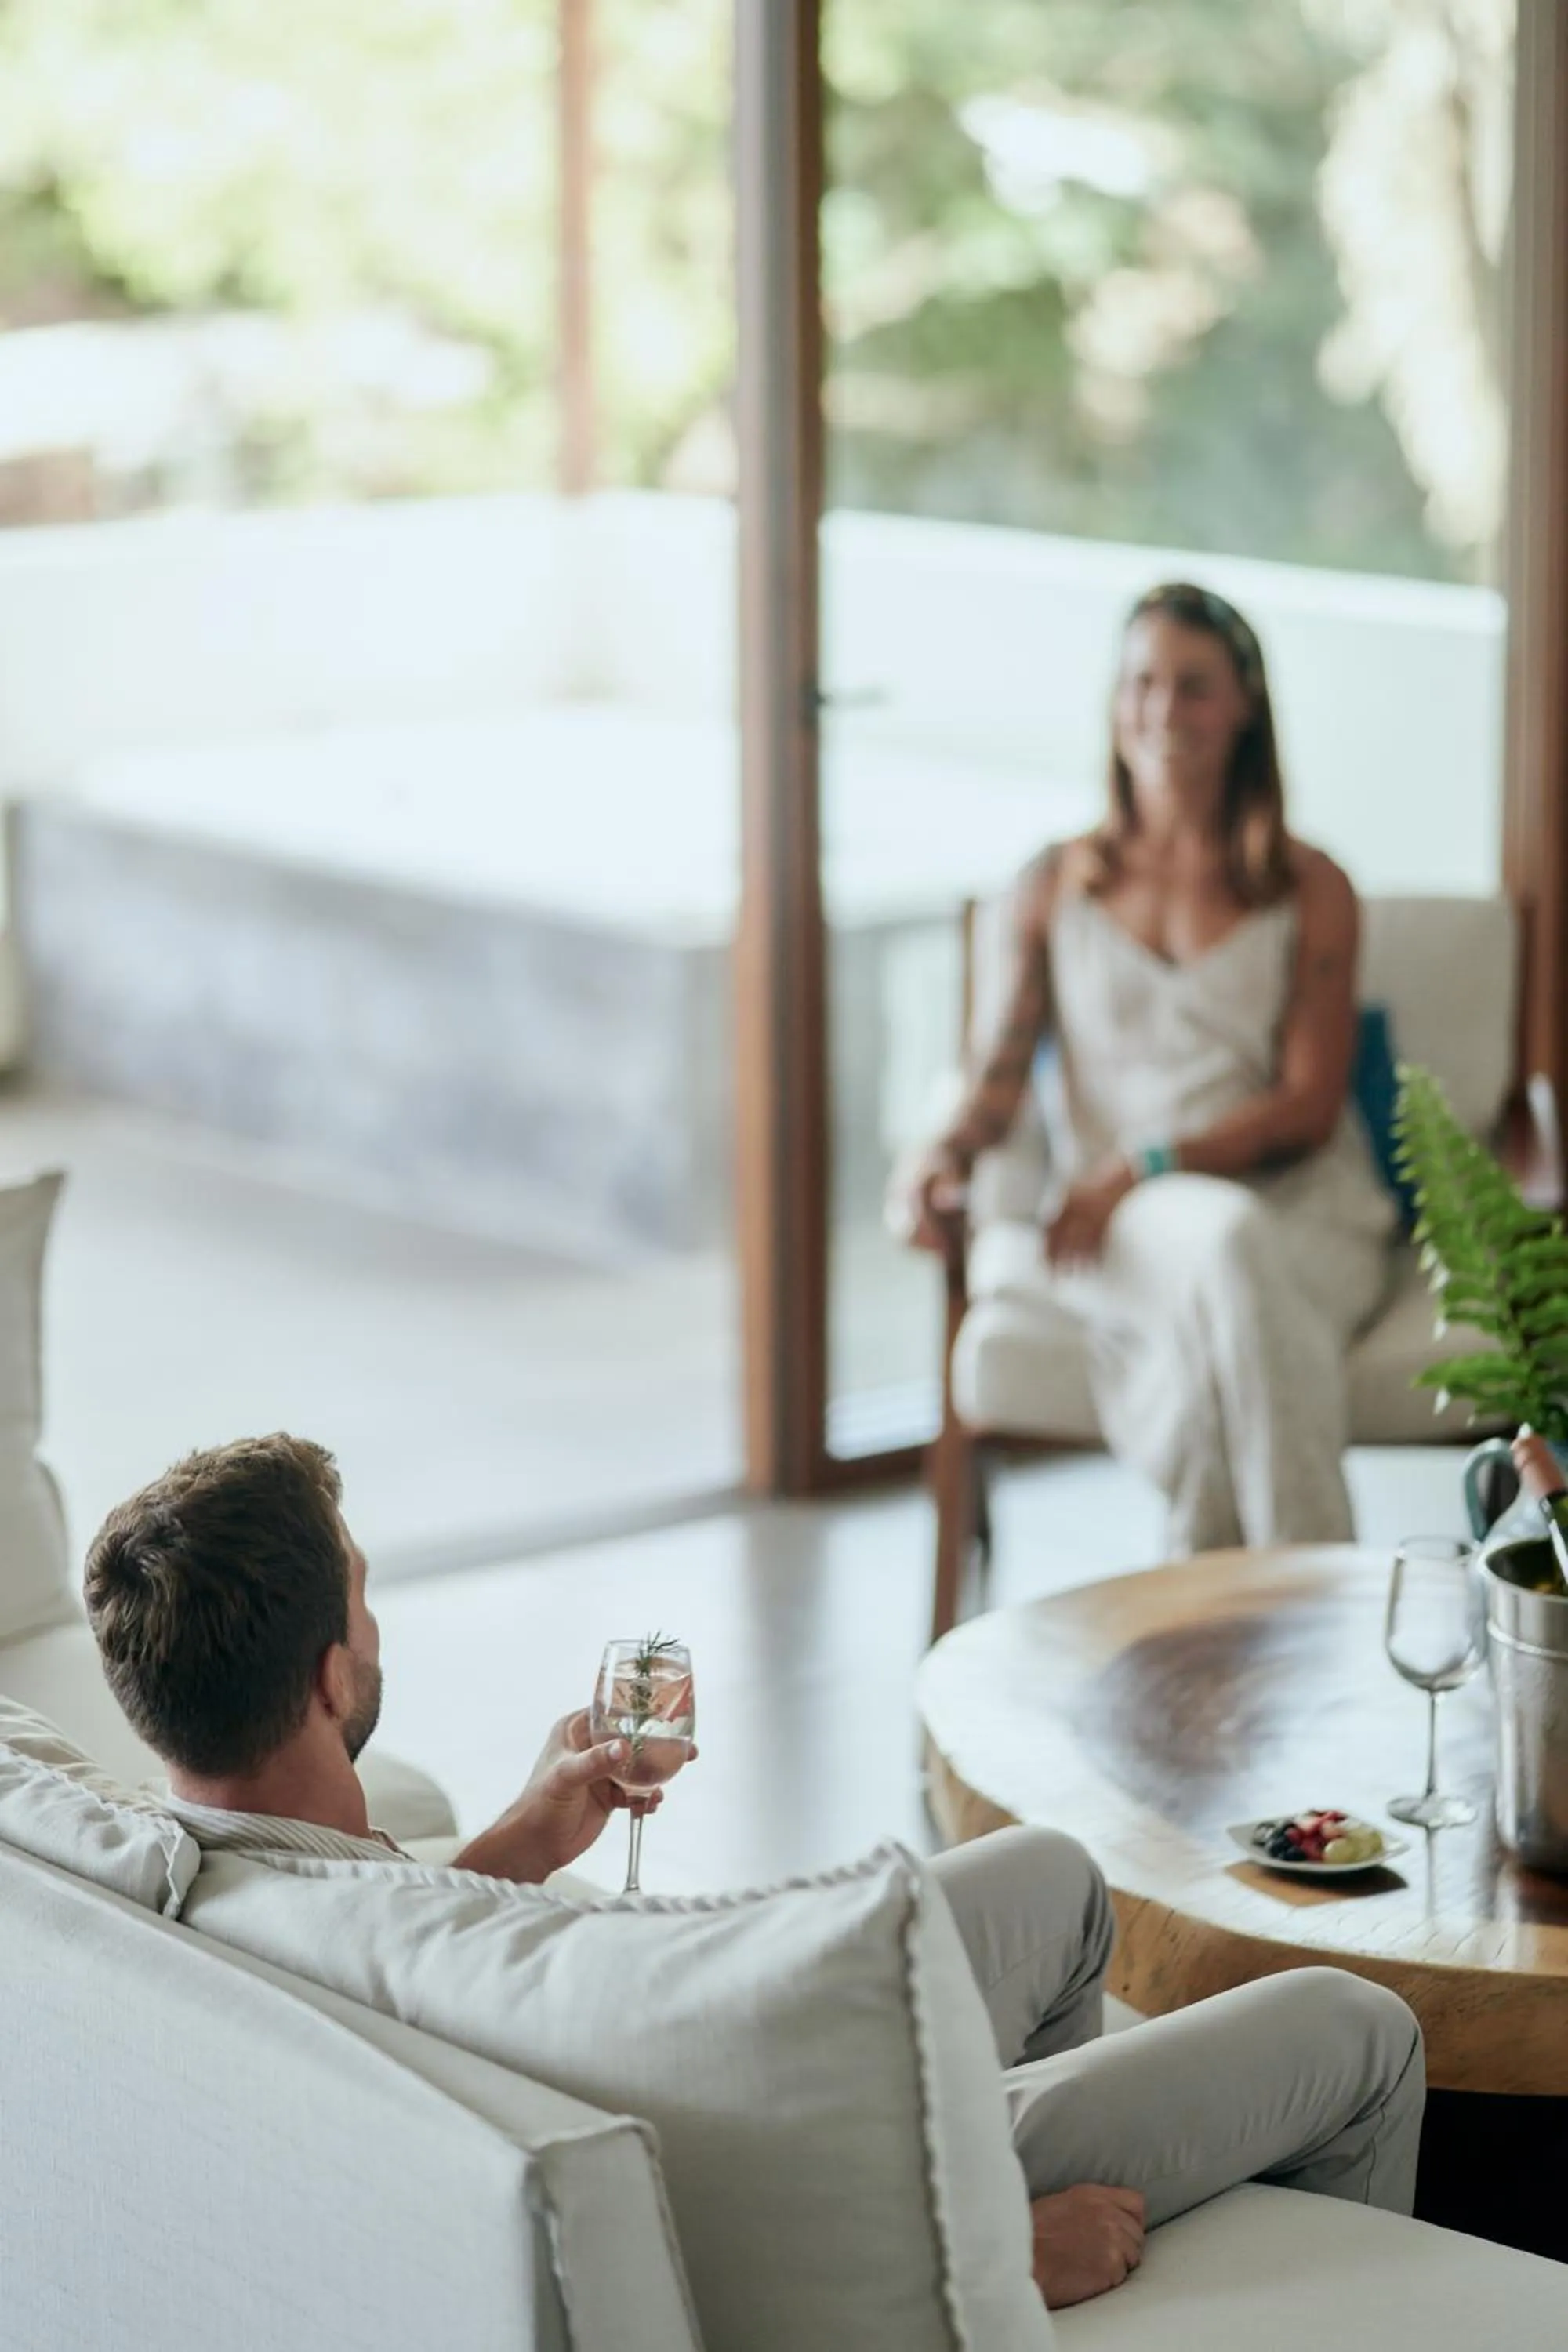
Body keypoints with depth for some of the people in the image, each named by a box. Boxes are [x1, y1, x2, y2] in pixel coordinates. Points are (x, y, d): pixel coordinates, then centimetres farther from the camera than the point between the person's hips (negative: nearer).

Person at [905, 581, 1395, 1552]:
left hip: (1302, 1215, 0)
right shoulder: (1061, 882, 18)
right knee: (1222, 1240, -38)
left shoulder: (1310, 889, 11)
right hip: (1122, 1225, 1)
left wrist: (1147, 1165, -14)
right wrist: (952, 1152, -15)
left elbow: (1309, 1106, 0)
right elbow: (1008, 1063, 8)